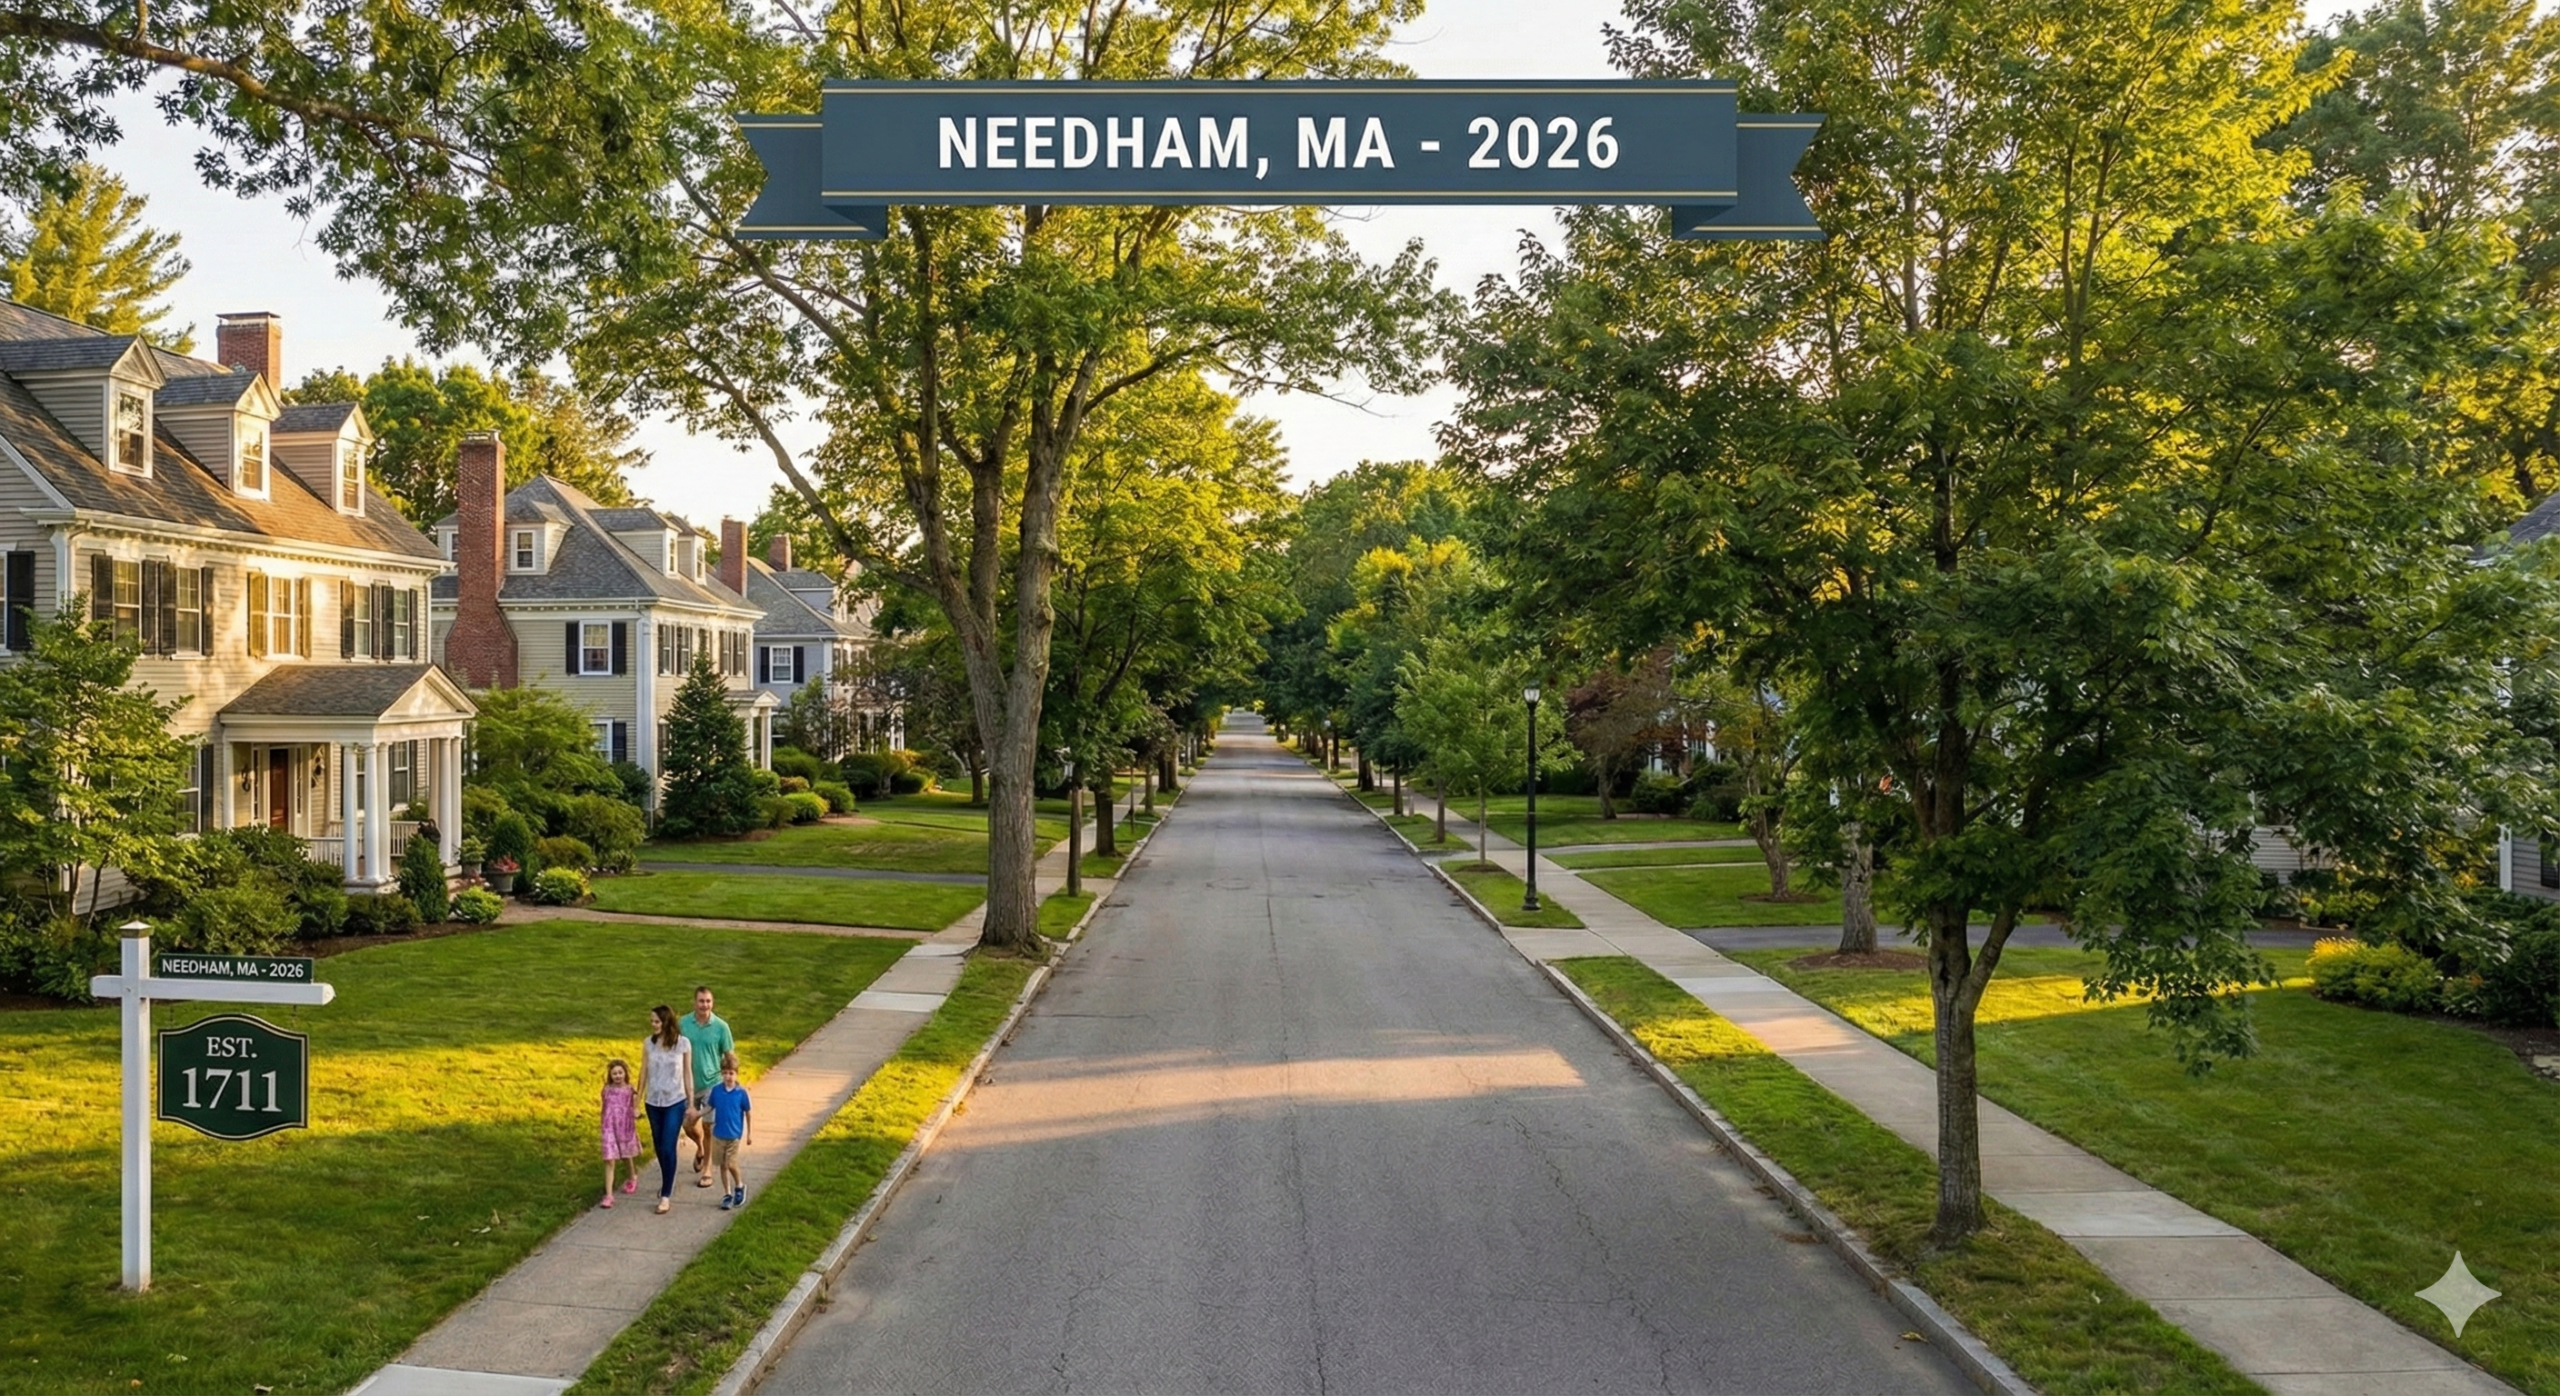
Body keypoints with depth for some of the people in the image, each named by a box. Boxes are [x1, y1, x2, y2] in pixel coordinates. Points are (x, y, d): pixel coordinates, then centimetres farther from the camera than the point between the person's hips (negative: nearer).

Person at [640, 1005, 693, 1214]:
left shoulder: (683, 1044, -9)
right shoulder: (648, 1043, -2)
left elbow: (687, 1074, -3)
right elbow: (644, 1072, 4)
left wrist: (691, 1103, -1)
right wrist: (638, 1102, 6)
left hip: (675, 1102, -3)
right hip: (653, 1102, 3)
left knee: (668, 1147, -8)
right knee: (659, 1146, 14)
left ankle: (666, 1195, -5)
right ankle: (667, 1183, 34)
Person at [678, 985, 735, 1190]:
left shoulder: (721, 1026, -11)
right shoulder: (683, 1024, -6)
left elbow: (729, 1056, -3)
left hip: (712, 1084, -2)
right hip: (689, 1084, 2)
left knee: (707, 1126, 2)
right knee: (688, 1124, 7)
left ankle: (706, 1169, 17)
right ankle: (700, 1148, 41)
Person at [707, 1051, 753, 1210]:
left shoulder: (741, 1092, -10)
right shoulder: (716, 1090, -4)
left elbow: (749, 1113, -2)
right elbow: (711, 1107, 8)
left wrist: (750, 1133, 0)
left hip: (734, 1135, -3)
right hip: (718, 1134, 3)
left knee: (731, 1164, -6)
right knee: (723, 1165, 9)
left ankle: (739, 1187, 21)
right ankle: (727, 1194, 22)